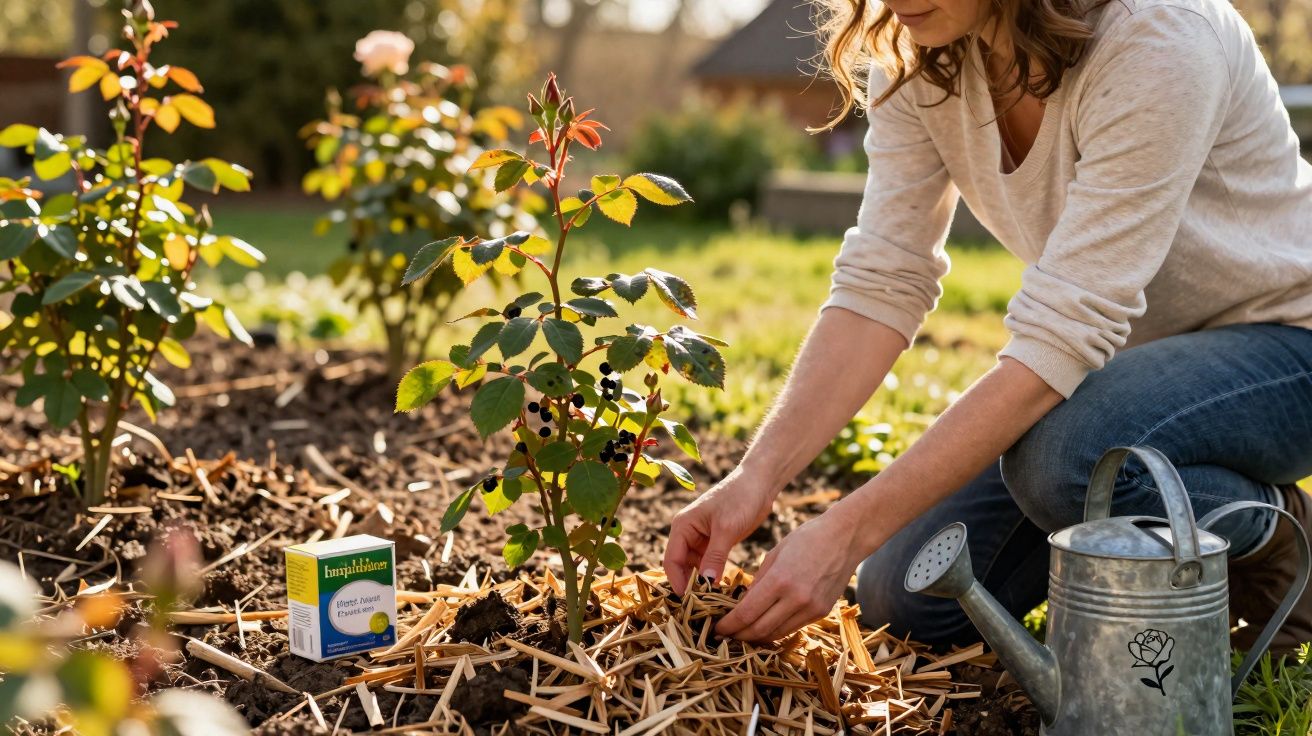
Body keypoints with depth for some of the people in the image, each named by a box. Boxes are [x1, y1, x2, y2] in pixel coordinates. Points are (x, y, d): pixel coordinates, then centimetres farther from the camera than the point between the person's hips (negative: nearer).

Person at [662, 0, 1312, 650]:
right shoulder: (913, 54, -11)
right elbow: (882, 280, -14)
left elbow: (1063, 334, -35)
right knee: (908, 600, -4)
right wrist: (758, 475, -26)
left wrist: (848, 531, -37)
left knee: (1066, 456, -37)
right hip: (1123, 352, 6)